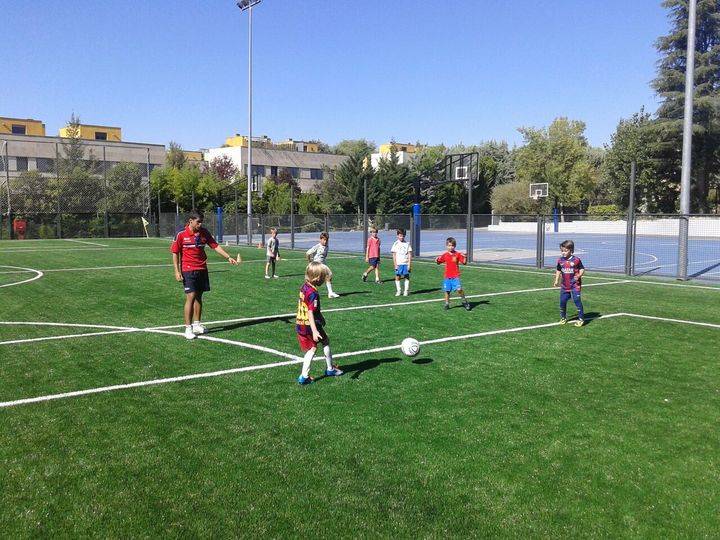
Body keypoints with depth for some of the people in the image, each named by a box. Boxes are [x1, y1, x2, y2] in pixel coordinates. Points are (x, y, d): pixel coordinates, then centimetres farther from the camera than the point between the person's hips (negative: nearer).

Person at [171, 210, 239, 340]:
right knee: (191, 297, -11)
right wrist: (177, 271, -9)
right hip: (188, 270, -5)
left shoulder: (204, 232, 2)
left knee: (198, 297, 12)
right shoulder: (181, 235, -9)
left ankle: (197, 324, 24)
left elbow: (215, 246, 5)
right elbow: (175, 253, -4)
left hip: (202, 269, 5)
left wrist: (228, 257, -4)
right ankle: (188, 328, -4)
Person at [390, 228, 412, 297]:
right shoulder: (395, 244, 4)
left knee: (407, 277, 0)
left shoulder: (407, 244, 6)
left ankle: (406, 291, 8)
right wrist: (395, 265, -4)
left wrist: (409, 264, -3)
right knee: (397, 277, -3)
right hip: (398, 264, 0)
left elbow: (410, 255, 5)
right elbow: (394, 256, 3)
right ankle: (398, 291, 5)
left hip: (406, 263, 0)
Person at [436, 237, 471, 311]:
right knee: (447, 290, 7)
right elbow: (439, 262, 12)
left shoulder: (458, 254, -1)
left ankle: (464, 301, 6)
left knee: (459, 289, -14)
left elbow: (464, 263, -2)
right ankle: (447, 304, 21)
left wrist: (465, 258, -22)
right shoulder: (445, 255, 5)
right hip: (447, 276, 3)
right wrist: (437, 260, -10)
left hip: (455, 276, -3)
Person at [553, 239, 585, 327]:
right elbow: (558, 271, 17)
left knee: (577, 301, -5)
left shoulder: (576, 260, -11)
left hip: (575, 285, -5)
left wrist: (579, 275, -21)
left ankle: (581, 319, 6)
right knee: (562, 301, 8)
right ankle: (563, 317, 27)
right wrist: (556, 281, 13)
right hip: (564, 286, 5)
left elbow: (582, 269, -3)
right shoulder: (560, 261, 3)